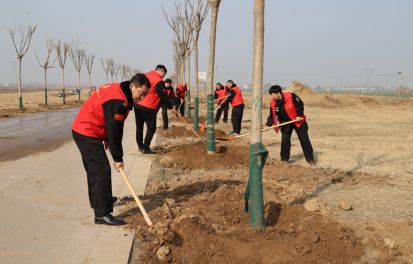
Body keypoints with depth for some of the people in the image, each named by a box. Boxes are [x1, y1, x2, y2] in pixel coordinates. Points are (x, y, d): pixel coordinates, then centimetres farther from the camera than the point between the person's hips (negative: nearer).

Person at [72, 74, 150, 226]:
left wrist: (107, 139, 20)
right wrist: (118, 158, -16)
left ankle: (98, 200, 43)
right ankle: (102, 214, -12)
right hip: (87, 134, -11)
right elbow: (114, 131, -23)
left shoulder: (116, 91, 7)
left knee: (94, 168, 24)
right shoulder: (117, 101, -25)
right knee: (102, 170, -13)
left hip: (82, 130, 11)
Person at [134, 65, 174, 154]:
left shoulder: (145, 75, 13)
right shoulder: (159, 81, -10)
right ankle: (145, 148, -2)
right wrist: (170, 107, 1)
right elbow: (164, 96, -9)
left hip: (137, 105, 8)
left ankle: (140, 146, 25)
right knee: (151, 127, 2)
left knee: (139, 127, 15)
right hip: (148, 108, -8)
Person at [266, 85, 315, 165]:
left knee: (304, 140, 2)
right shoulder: (273, 104, -12)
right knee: (285, 140, -6)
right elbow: (272, 116, -6)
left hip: (298, 121, -3)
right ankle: (284, 159, 7)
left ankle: (310, 159, 12)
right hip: (285, 123, 3)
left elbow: (300, 104, -12)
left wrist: (299, 115, -17)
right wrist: (268, 124, -19)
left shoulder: (291, 96, -24)